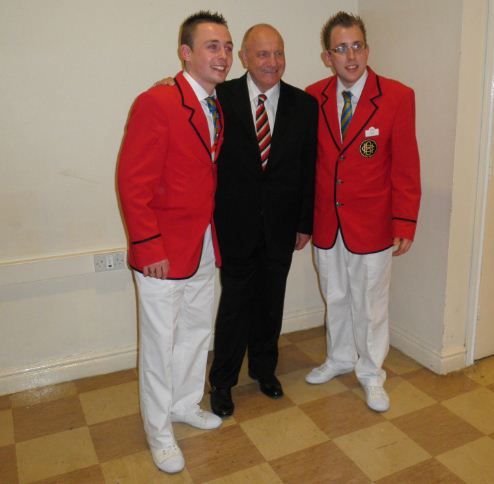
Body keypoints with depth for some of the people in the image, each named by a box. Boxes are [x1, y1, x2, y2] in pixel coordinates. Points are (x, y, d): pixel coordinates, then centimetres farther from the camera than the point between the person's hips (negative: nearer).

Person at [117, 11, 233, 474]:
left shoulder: (217, 109, 8)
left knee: (197, 331, 20)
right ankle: (159, 431, 28)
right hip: (164, 251, -7)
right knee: (160, 342, 7)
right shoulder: (156, 103, -16)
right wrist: (148, 247, -20)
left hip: (204, 245, 8)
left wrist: (217, 234, 7)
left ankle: (186, 404, 42)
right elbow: (133, 183, -19)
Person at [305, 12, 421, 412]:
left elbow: (406, 166, -8)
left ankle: (371, 374, 32)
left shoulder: (398, 97, -10)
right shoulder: (313, 97, -2)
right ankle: (341, 358, 42)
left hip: (371, 225, -3)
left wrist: (404, 223, -11)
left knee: (369, 303, 10)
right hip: (325, 222, 3)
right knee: (335, 297, 19)